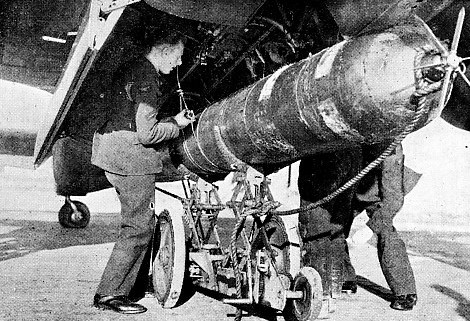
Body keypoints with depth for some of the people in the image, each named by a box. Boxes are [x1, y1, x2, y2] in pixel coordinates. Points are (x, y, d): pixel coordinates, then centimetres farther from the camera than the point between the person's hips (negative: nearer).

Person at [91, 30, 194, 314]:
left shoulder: (131, 69, 15)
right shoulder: (148, 79, -17)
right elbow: (146, 133, -22)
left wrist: (171, 121, 15)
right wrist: (176, 125, -4)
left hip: (114, 152, 10)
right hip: (131, 157, -10)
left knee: (138, 224, 18)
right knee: (139, 227, -2)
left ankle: (121, 289, 27)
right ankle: (109, 293, 5)